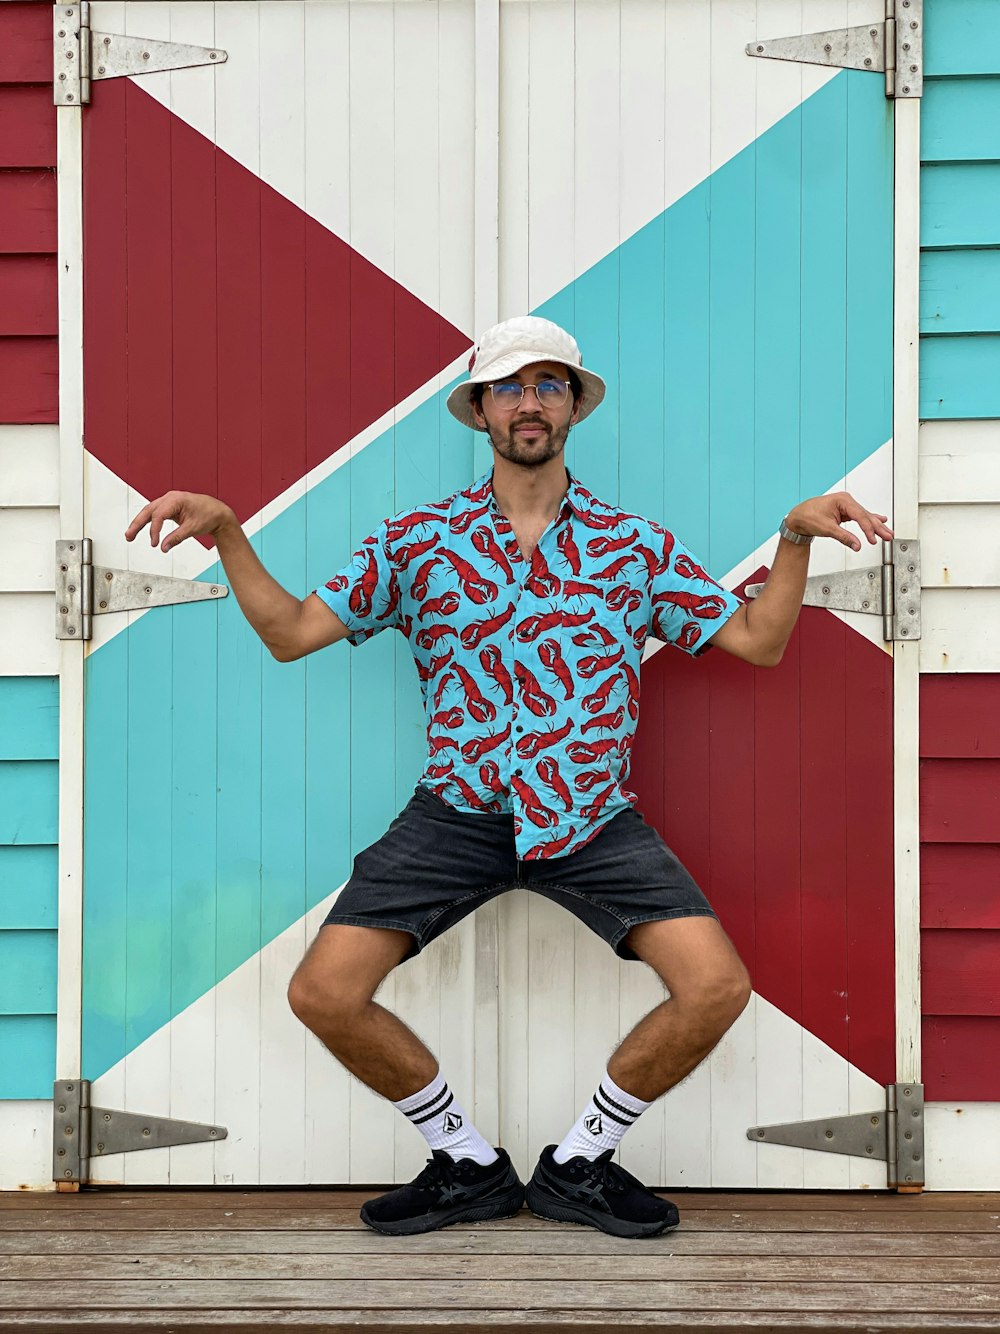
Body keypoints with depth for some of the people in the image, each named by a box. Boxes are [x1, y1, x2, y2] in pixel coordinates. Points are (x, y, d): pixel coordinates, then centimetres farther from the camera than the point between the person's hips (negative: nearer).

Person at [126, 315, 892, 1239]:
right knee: (324, 994, -14)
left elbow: (757, 641, 9)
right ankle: (468, 1164, 9)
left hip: (594, 819, 0)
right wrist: (225, 532, -7)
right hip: (458, 813, 0)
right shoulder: (419, 540, 6)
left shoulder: (634, 544, 7)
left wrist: (798, 537, -4)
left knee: (718, 987, -18)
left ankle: (579, 1163, 7)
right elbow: (290, 633, 5)